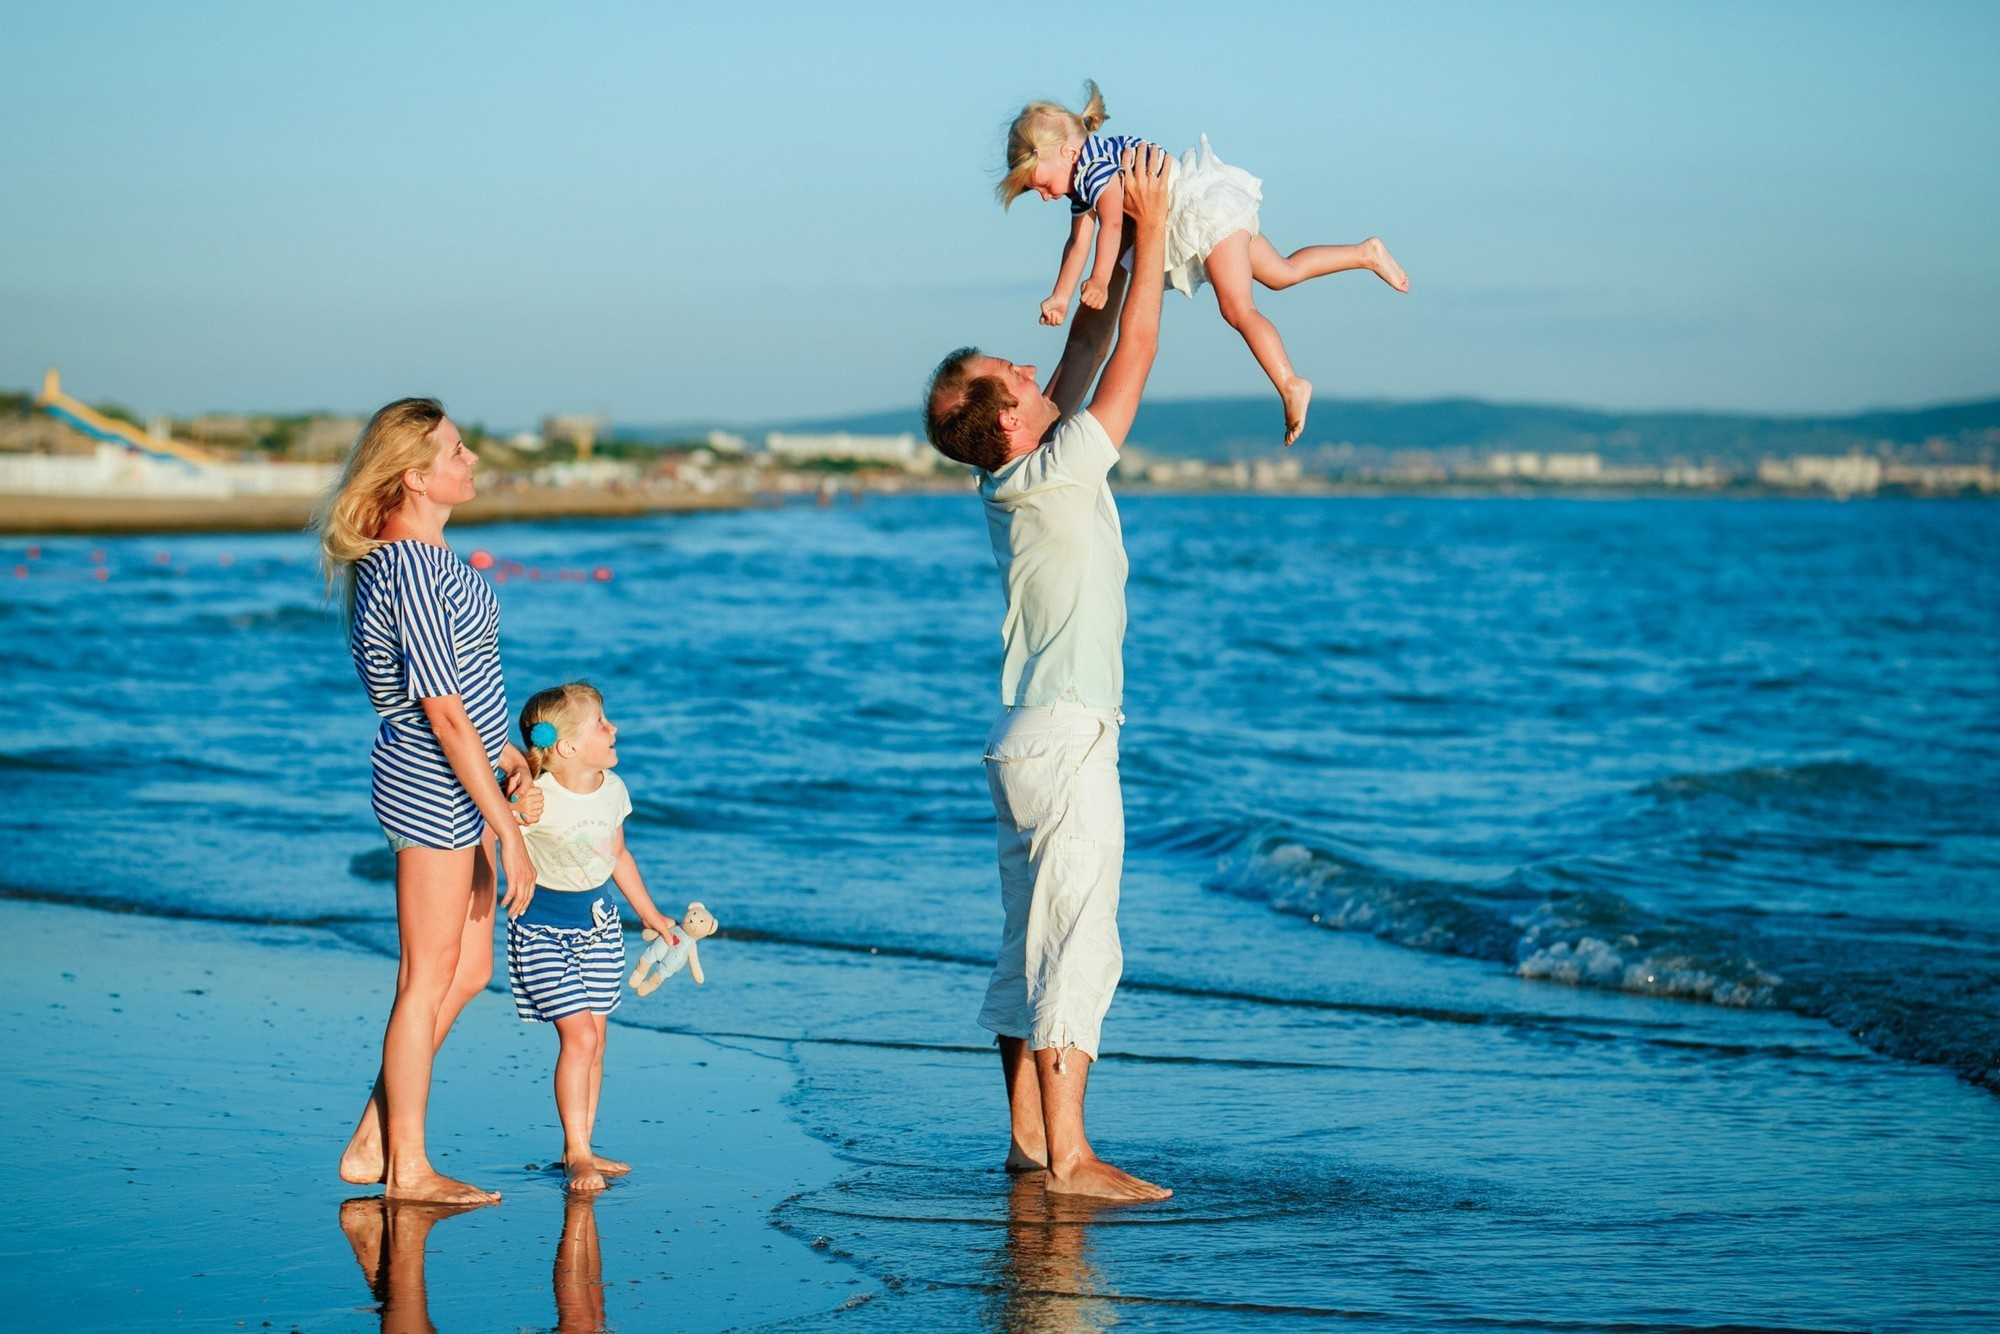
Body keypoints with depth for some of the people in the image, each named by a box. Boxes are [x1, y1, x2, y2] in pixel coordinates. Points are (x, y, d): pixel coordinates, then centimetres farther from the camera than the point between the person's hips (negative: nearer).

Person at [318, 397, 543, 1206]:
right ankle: (407, 1168, 14)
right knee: (428, 980, 2)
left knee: (470, 972, 16)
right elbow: (444, 713, -22)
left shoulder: (407, 555, 10)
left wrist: (510, 763, 17)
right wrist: (508, 828, -20)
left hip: (453, 782, 10)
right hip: (435, 787, -10)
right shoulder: (411, 567, -21)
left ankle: (372, 1144, 22)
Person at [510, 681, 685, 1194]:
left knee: (595, 1039, 8)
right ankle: (577, 1154, -3)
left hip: (598, 920, 7)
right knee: (579, 1035, -12)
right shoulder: (536, 800, -24)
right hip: (544, 928, -6)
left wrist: (650, 913, 21)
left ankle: (580, 1149, 17)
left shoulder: (612, 790, -3)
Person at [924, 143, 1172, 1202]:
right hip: (1065, 742, -10)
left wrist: (1115, 246, 18)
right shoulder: (1053, 475, -15)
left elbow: (1086, 355, 18)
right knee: (1076, 945, -9)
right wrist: (1149, 226, -5)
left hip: (1032, 742, 10)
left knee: (1032, 943, 11)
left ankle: (1030, 1136, 16)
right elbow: (1133, 357, -12)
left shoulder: (1015, 480, 9)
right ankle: (1067, 1157, -9)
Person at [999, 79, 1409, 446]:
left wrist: (1099, 282, -25)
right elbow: (1079, 243, 16)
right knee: (1281, 274, 17)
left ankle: (1290, 385, -23)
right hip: (1200, 215, 11)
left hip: (1209, 204, -11)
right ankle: (1367, 253, 24)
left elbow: (1112, 223, -28)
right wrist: (1059, 298, 11)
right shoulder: (1081, 189, 13)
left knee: (1237, 308, -17)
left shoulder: (1095, 166, -18)